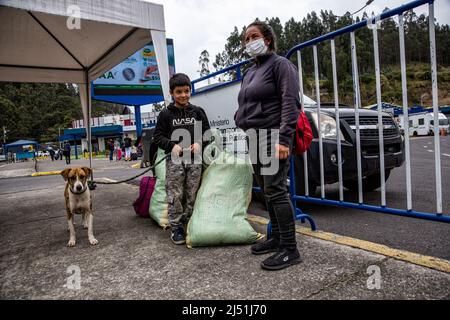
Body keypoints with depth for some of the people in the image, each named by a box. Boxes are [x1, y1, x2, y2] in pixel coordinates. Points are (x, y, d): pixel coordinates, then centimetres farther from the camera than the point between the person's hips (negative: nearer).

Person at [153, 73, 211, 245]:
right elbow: (158, 136, 4)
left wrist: (199, 143, -7)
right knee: (174, 195, -1)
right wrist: (172, 145, -12)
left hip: (194, 159, 2)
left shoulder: (198, 112, 8)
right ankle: (176, 228, 11)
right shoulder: (166, 114, 3)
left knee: (192, 195, 7)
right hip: (174, 159, -2)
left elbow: (207, 132, 12)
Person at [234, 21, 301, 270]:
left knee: (275, 191, -11)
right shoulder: (249, 72, 23)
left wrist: (284, 138, -24)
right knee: (267, 193, 10)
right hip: (254, 140, 8)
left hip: (273, 138, -8)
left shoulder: (280, 65, -2)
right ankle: (277, 238, 21)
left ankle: (290, 249, -4)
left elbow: (290, 103, -14)